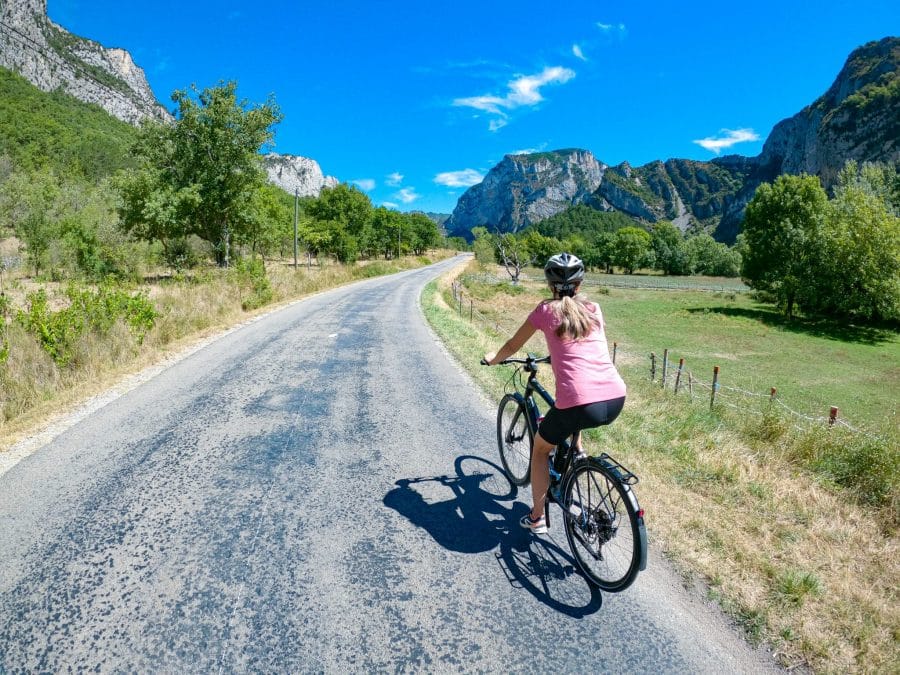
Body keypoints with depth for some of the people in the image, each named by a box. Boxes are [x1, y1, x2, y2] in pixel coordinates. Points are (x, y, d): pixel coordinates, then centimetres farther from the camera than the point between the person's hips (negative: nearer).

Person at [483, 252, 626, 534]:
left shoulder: (546, 310, 6)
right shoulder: (593, 308, 18)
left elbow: (513, 346, 17)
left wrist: (493, 359, 38)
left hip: (580, 404, -4)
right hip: (616, 400, 5)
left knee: (541, 448, 23)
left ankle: (537, 518, 27)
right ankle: (576, 453, 42)